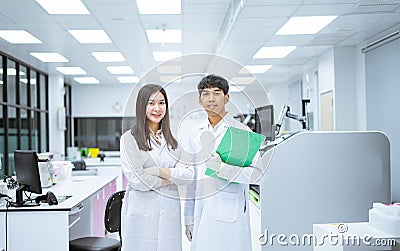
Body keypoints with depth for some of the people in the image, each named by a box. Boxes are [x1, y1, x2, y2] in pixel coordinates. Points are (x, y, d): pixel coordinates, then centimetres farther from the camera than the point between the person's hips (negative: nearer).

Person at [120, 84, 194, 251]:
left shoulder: (173, 140, 12)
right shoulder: (130, 138, -2)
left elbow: (189, 175, 1)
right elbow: (136, 180, -12)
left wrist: (159, 171, -12)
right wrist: (172, 178, -3)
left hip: (170, 212, 4)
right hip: (141, 213, -3)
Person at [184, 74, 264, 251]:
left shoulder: (241, 131, -3)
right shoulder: (197, 134, 14)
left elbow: (257, 173, -11)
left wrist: (223, 169, -24)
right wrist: (189, 218, 14)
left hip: (230, 214, -5)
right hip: (202, 214, 5)